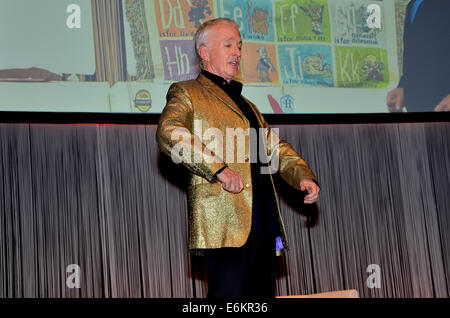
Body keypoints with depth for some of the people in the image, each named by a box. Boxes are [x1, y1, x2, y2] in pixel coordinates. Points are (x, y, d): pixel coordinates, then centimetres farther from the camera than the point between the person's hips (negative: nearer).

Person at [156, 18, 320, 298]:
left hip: (264, 222, 7)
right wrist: (218, 169, -24)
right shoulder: (187, 93, 4)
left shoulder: (248, 106, 28)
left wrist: (304, 176, 7)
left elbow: (276, 148, 27)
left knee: (263, 294, 7)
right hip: (224, 223, -7)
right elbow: (168, 132, -15)